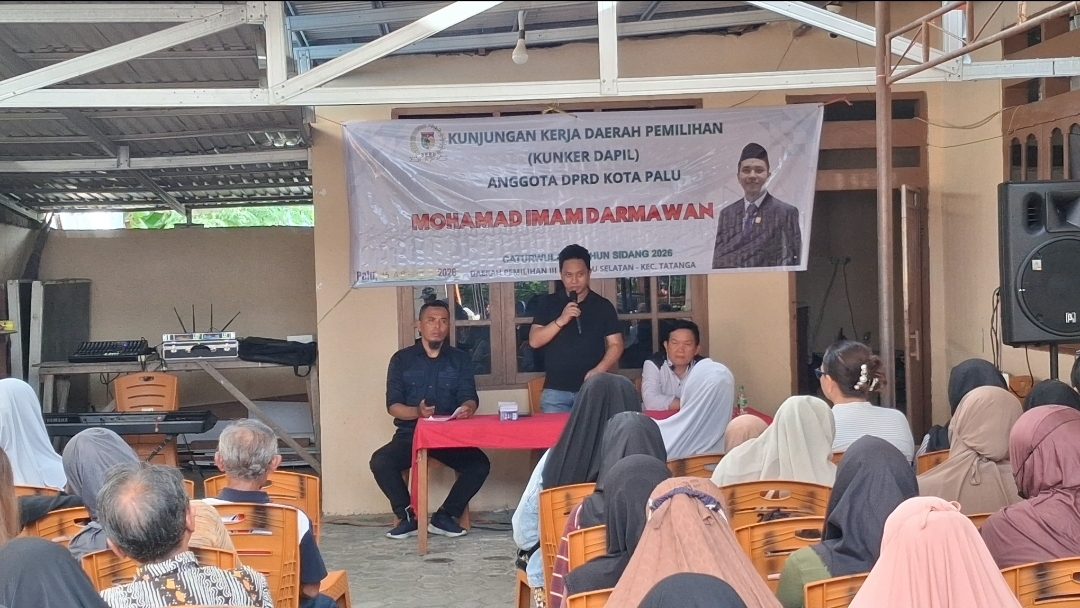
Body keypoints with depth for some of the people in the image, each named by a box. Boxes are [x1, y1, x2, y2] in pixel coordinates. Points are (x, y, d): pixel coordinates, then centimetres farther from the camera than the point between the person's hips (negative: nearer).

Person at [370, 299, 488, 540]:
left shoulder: (460, 359, 11)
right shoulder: (402, 359, 7)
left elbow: (470, 398, 1)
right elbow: (393, 405, 0)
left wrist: (467, 408, -26)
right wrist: (417, 412, -22)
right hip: (410, 434, -1)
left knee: (480, 464, -26)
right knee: (380, 462, -29)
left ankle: (444, 517, -8)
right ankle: (408, 517, -10)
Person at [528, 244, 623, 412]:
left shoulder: (603, 306, 5)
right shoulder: (549, 303, 6)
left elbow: (615, 345, 4)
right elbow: (534, 341, -1)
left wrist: (599, 370, -13)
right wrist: (560, 321, -15)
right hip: (556, 391, 0)